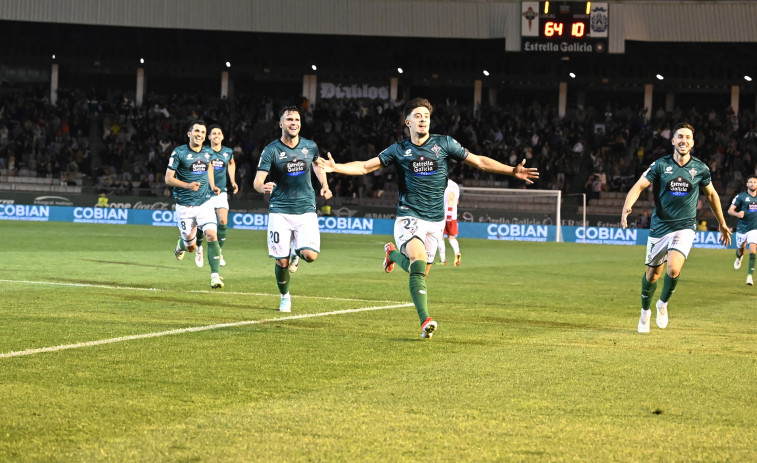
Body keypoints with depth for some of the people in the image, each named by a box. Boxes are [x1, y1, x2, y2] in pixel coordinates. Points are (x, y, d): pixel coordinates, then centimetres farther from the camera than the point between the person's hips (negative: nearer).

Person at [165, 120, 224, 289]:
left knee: (212, 236, -18)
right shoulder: (179, 152, -9)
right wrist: (187, 185, -24)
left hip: (205, 203, 3)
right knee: (191, 246, 3)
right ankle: (181, 245, 41)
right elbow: (168, 179, -9)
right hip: (184, 205, -3)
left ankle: (215, 275, -17)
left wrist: (212, 186, 13)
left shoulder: (208, 152, 5)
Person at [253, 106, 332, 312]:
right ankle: (285, 297, 24)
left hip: (306, 209, 2)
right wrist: (263, 187, -36)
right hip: (280, 211, -2)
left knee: (310, 255, -16)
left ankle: (296, 251, 22)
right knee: (282, 261, -4)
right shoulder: (271, 150, -7)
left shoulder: (310, 146, 3)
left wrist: (324, 185, 13)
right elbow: (257, 181, -13)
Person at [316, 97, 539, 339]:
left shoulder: (444, 144, 4)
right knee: (418, 264, -26)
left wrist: (512, 171, 0)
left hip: (435, 219, 3)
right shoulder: (399, 150, 3)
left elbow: (479, 161, 8)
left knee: (421, 273, 7)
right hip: (409, 217, -3)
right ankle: (425, 321, -30)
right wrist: (335, 167, -11)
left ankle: (393, 253, 38)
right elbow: (365, 166, 4)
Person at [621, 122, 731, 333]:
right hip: (660, 227, 1)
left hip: (685, 227, -1)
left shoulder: (700, 169, -1)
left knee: (673, 269, -22)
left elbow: (711, 195, 14)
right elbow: (639, 186, -10)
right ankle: (645, 312, 34)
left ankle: (663, 304, 6)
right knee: (652, 274, 9)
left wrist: (722, 225, 21)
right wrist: (627, 207, -30)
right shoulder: (660, 165, -5)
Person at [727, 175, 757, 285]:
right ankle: (739, 258, 51)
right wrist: (737, 214, -25)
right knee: (740, 250, 12)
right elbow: (730, 210, -5)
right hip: (742, 228, 0)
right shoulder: (741, 196, -3)